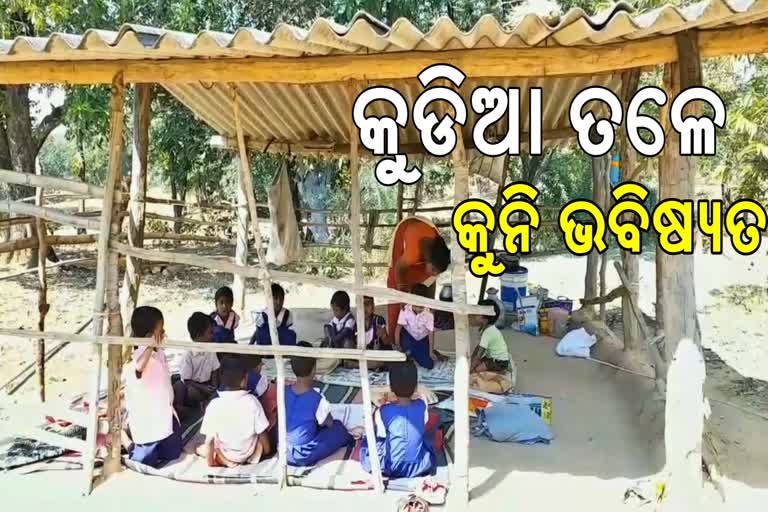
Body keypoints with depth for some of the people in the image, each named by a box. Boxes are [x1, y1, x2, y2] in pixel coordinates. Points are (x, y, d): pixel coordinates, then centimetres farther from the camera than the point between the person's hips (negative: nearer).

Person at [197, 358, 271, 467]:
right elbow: (262, 432, -9)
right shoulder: (252, 401, -17)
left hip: (225, 454, -2)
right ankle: (256, 455, 8)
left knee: (201, 449, 24)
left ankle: (224, 461, 4)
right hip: (249, 454, 2)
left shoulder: (214, 405, -19)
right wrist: (266, 451, 8)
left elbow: (210, 440, -16)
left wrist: (210, 462, -2)